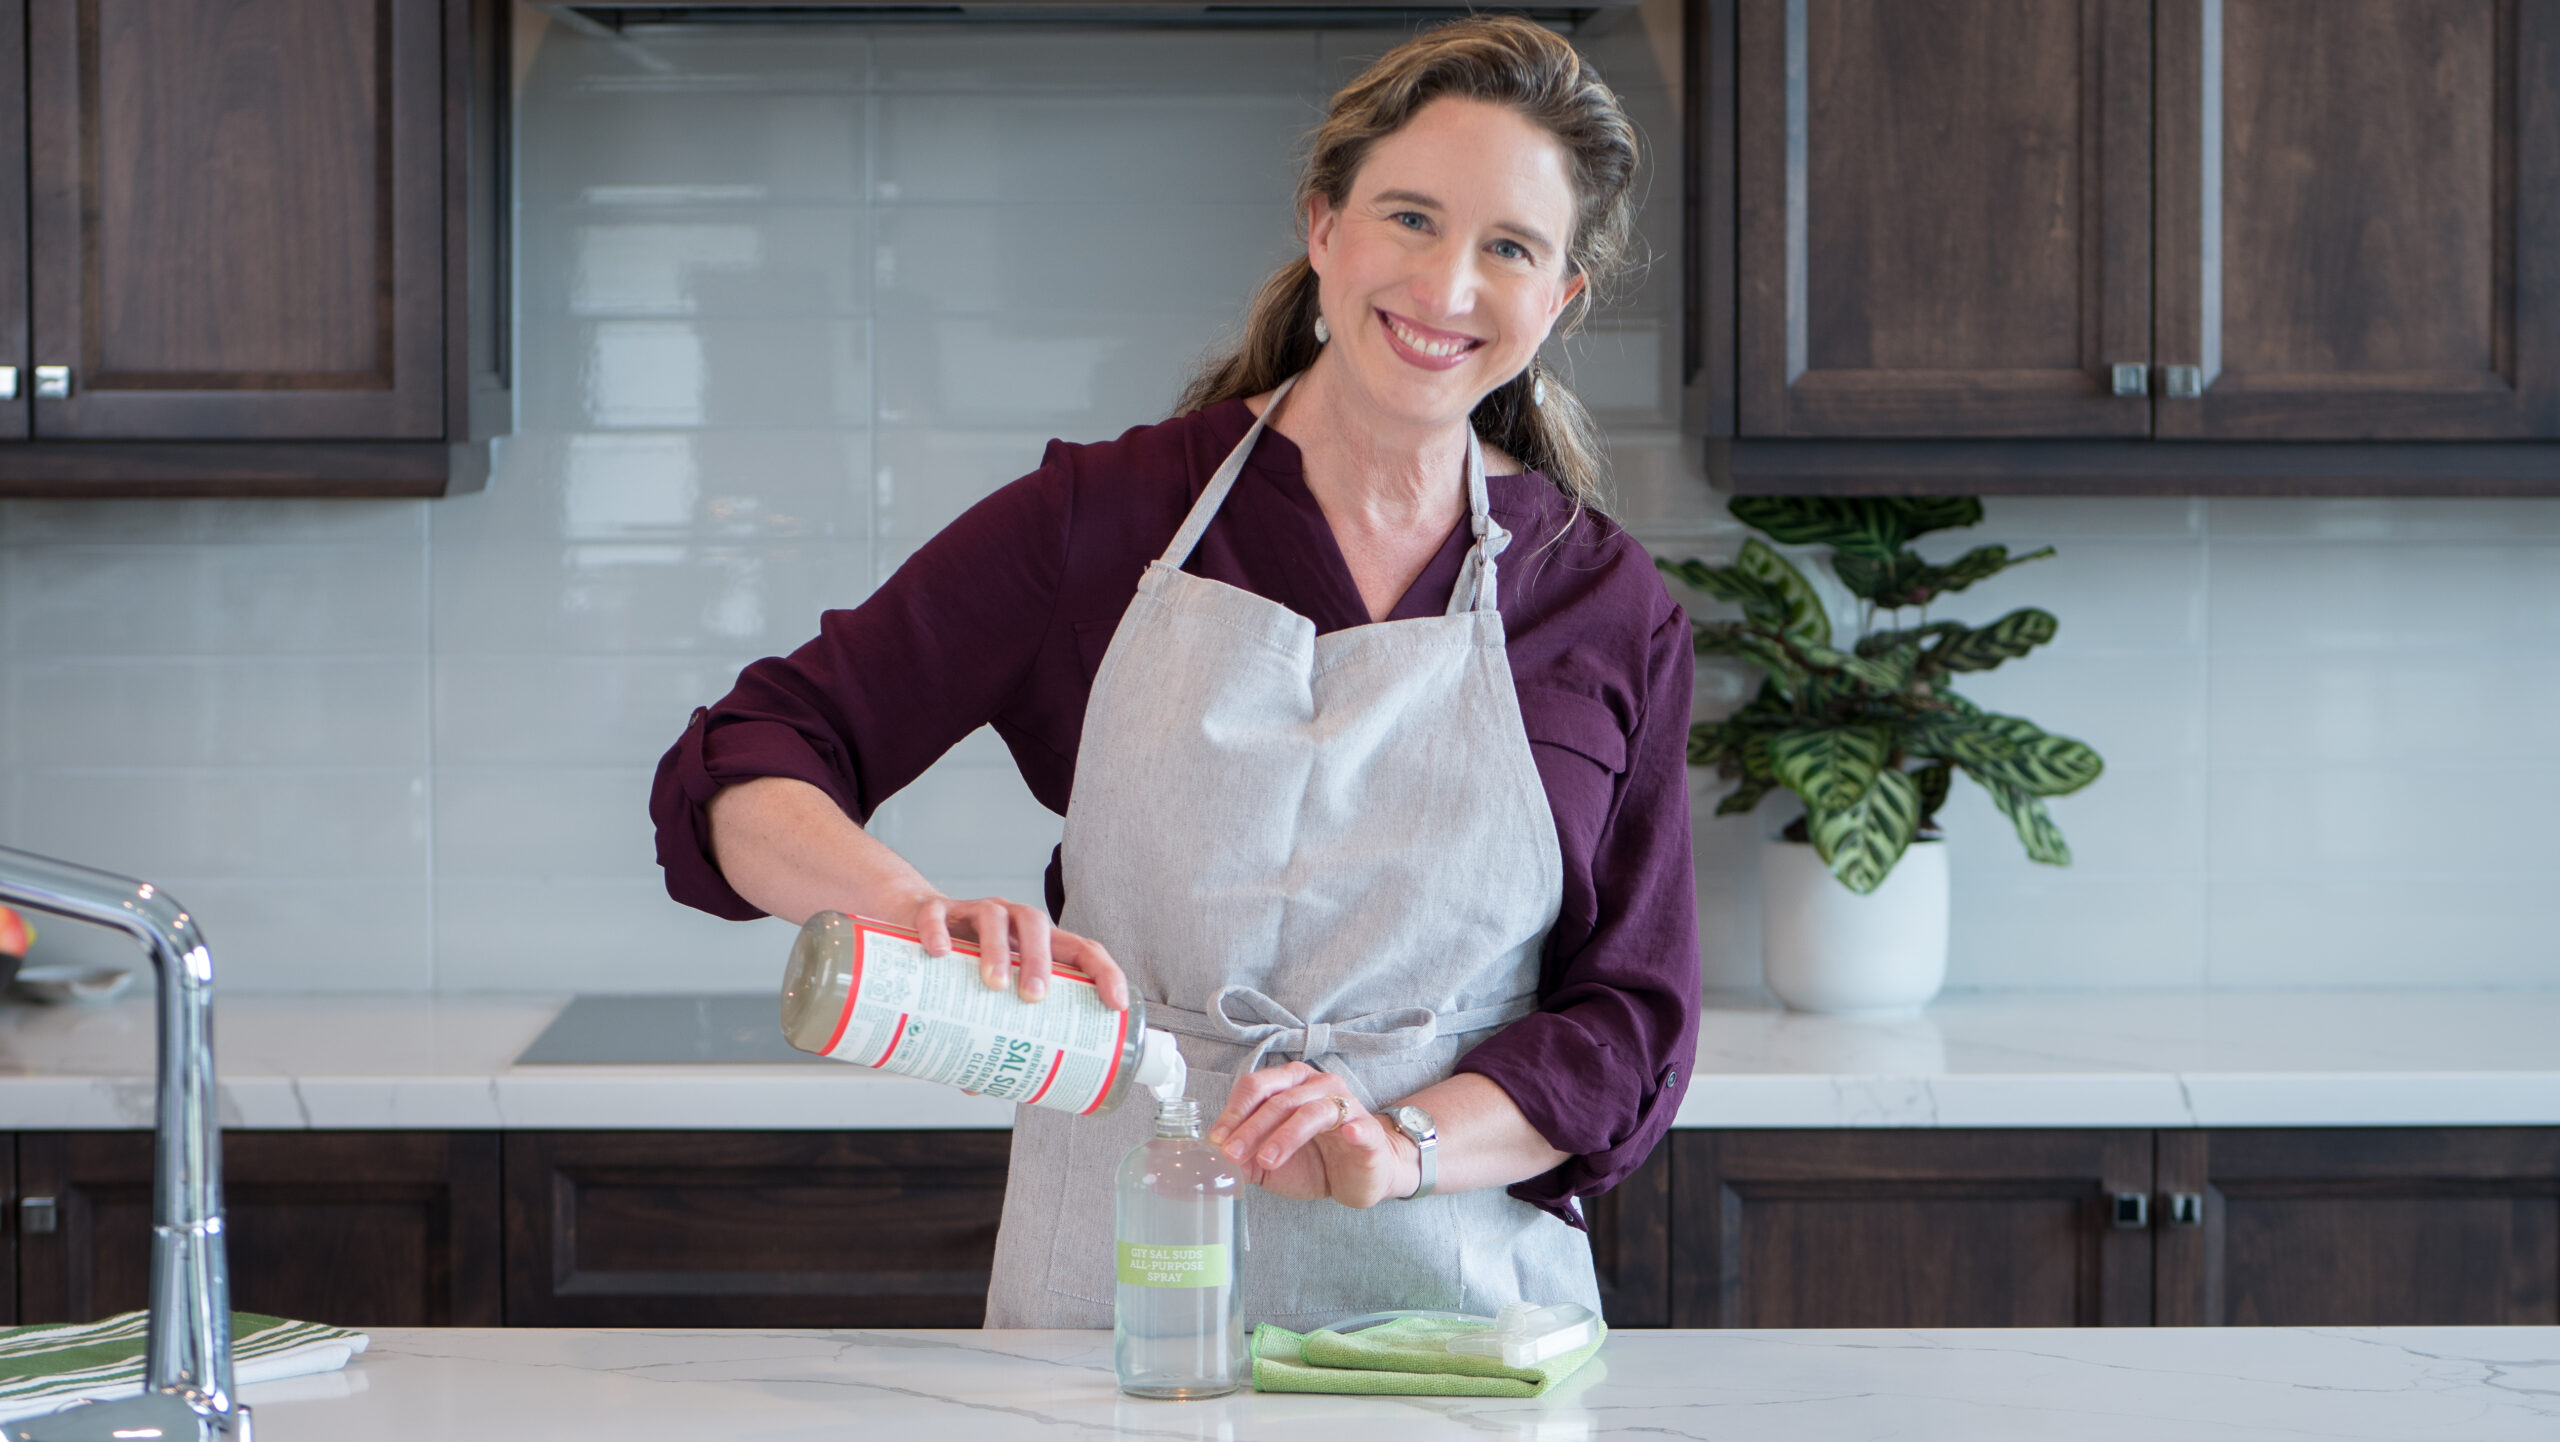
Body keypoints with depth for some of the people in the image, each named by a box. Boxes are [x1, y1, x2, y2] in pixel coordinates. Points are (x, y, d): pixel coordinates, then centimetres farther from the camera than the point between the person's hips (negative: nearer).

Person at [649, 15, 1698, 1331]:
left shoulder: (1608, 609, 7)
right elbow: (735, 773, -1)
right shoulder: (1106, 520, 3)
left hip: (1459, 1309, 1)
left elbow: (1630, 1024, 5)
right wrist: (922, 910, -22)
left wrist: (1401, 1146, -14)